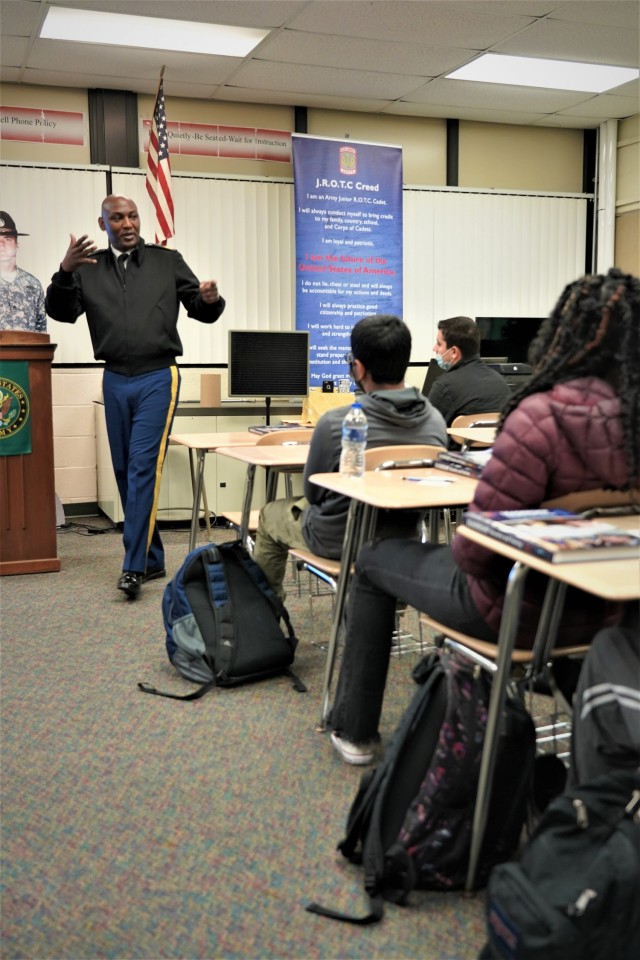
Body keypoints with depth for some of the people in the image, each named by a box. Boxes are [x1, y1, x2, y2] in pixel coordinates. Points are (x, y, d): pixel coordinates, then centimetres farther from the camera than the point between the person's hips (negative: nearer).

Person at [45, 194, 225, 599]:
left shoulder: (168, 261, 4)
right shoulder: (89, 267, 8)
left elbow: (202, 311, 6)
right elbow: (62, 313, 1)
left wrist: (210, 300, -18)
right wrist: (65, 272, -17)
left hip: (158, 377, -4)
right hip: (115, 381, 4)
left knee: (144, 468, -12)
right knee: (124, 471, 8)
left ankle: (135, 566, -11)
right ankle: (153, 559, 19)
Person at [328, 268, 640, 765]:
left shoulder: (544, 416, -29)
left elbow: (477, 546, -26)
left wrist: (461, 549, -3)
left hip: (522, 608, -7)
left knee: (375, 560, 19)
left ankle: (354, 730, 32)